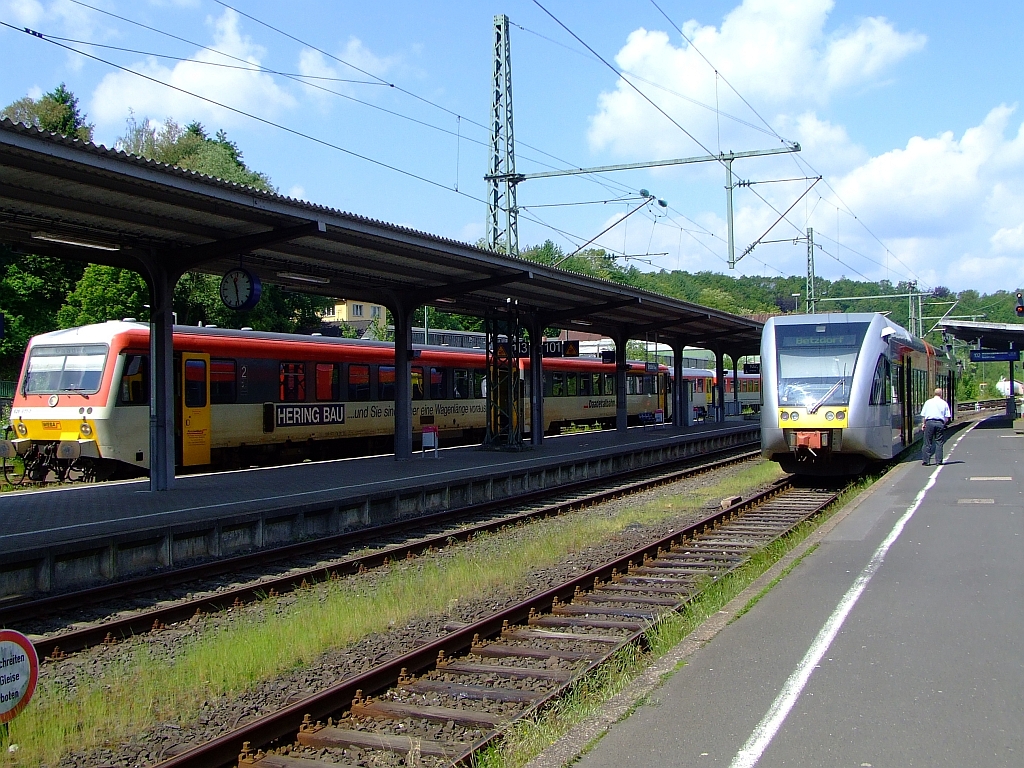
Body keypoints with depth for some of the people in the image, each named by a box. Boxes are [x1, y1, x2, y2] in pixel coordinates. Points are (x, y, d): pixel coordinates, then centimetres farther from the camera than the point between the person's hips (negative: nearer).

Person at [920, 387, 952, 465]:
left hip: (929, 422, 0)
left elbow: (923, 415, 5)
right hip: (940, 423, 0)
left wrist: (924, 424, 14)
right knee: (939, 442, 5)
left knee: (927, 442, 2)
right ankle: (938, 460, 4)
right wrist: (944, 424, 15)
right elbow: (947, 417, 3)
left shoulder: (928, 402, 8)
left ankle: (925, 460, 0)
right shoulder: (944, 403, 8)